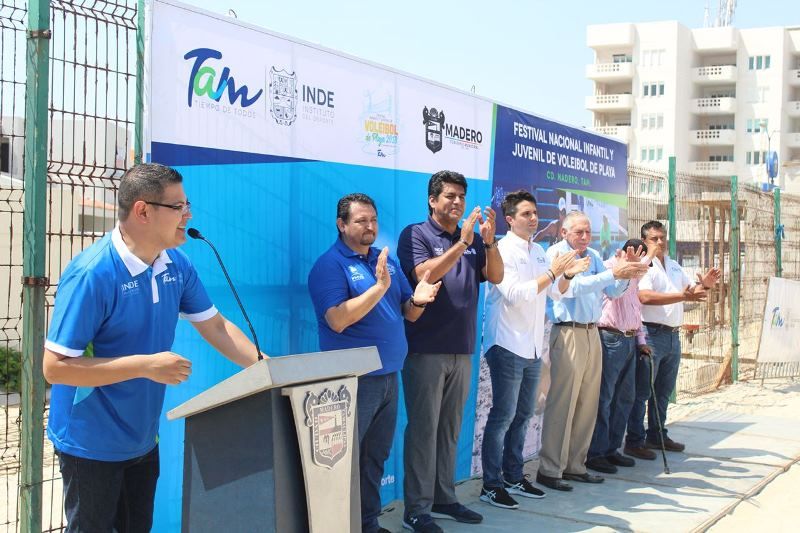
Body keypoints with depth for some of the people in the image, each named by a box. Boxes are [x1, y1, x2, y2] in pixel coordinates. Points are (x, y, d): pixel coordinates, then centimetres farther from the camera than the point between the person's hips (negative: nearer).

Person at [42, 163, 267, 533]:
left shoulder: (177, 265, -3)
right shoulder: (92, 273, -25)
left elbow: (215, 327, 5)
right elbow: (55, 367, -25)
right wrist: (147, 366, -28)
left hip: (143, 439, 7)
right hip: (92, 445, -7)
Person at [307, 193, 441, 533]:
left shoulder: (387, 261, 12)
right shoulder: (330, 265, -10)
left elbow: (408, 314, 14)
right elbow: (337, 320, -22)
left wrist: (418, 300, -9)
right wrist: (379, 287, -26)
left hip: (388, 375, 7)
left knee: (376, 457, 15)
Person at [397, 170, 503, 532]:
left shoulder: (473, 238, 13)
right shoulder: (415, 235, -3)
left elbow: (496, 276, 3)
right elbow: (425, 275, -18)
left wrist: (489, 240, -12)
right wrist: (461, 243, -22)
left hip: (462, 350, 6)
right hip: (426, 349, -6)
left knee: (450, 429, 12)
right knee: (423, 429, -3)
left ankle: (443, 498, 21)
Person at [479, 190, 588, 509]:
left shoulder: (538, 252, 13)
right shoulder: (503, 250, -11)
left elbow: (556, 292, 17)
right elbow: (515, 294, -21)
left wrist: (568, 274, -2)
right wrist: (553, 271, -21)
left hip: (533, 348, 8)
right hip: (508, 346, -8)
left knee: (523, 415, 14)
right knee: (503, 416, -4)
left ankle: (513, 477, 25)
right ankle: (491, 485, 4)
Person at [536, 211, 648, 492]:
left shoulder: (593, 255, 15)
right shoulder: (556, 253, -6)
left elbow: (613, 291, 14)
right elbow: (572, 287, -21)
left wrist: (626, 270, -4)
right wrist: (613, 273, -25)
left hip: (592, 334, 7)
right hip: (568, 334, -7)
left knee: (587, 405, 10)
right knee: (561, 404, -7)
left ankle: (575, 465, 19)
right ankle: (549, 470, -1)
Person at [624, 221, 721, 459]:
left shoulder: (674, 265, 17)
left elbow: (692, 291, 24)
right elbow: (645, 297, -24)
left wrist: (704, 285, 1)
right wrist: (683, 296, -29)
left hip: (673, 335, 8)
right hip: (651, 334, -8)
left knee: (663, 391, 17)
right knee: (642, 391, -4)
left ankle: (657, 436, 28)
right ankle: (634, 441, 1)